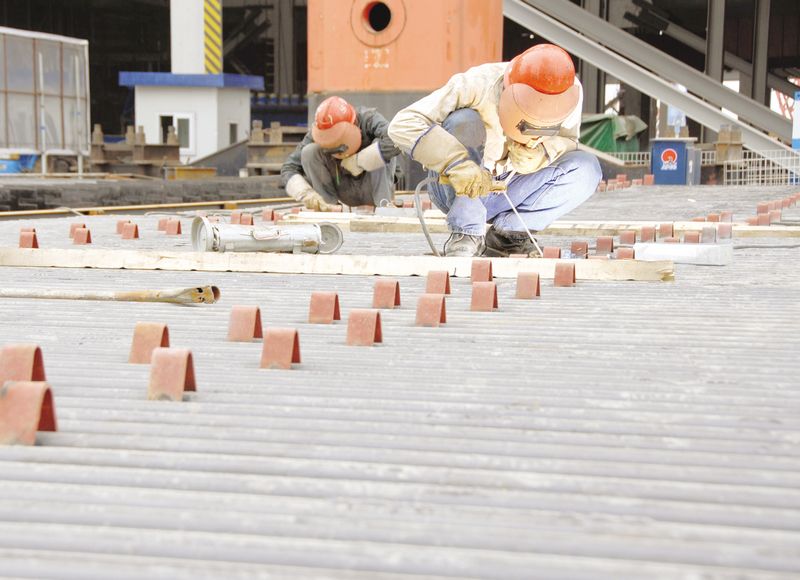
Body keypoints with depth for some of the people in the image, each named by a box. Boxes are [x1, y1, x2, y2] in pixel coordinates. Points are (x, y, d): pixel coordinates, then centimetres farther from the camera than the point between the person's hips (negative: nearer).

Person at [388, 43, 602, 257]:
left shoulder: (570, 92, -18)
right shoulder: (477, 86, -29)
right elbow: (403, 124, -34)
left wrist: (539, 154, -35)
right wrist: (456, 163, -49)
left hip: (510, 192, 3)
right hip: (456, 190, -3)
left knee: (587, 168, -20)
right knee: (464, 121, -32)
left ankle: (506, 234, -10)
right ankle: (466, 234, -24)